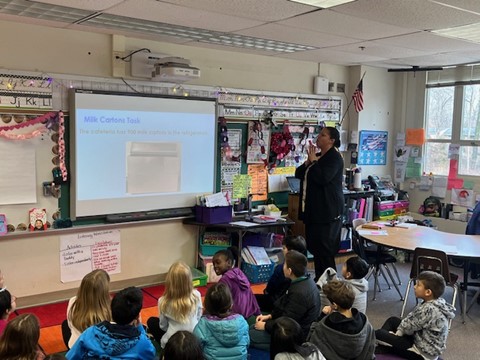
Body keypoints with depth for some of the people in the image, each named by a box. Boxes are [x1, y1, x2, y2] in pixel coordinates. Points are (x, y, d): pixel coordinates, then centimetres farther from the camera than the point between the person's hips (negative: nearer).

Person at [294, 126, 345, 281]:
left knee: (324, 247, -5)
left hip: (327, 210, -9)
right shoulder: (317, 156, 17)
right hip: (313, 208, 9)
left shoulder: (334, 157, -10)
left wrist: (313, 161, -13)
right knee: (314, 245, 12)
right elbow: (298, 174, 13)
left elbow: (323, 178, -24)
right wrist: (308, 161, -3)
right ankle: (319, 278, 22)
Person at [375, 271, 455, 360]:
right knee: (392, 320, 20)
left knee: (378, 334, -9)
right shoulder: (438, 302, -3)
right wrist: (399, 331, 1)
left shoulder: (428, 309, -32)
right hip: (428, 346, 10)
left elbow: (408, 327, -19)